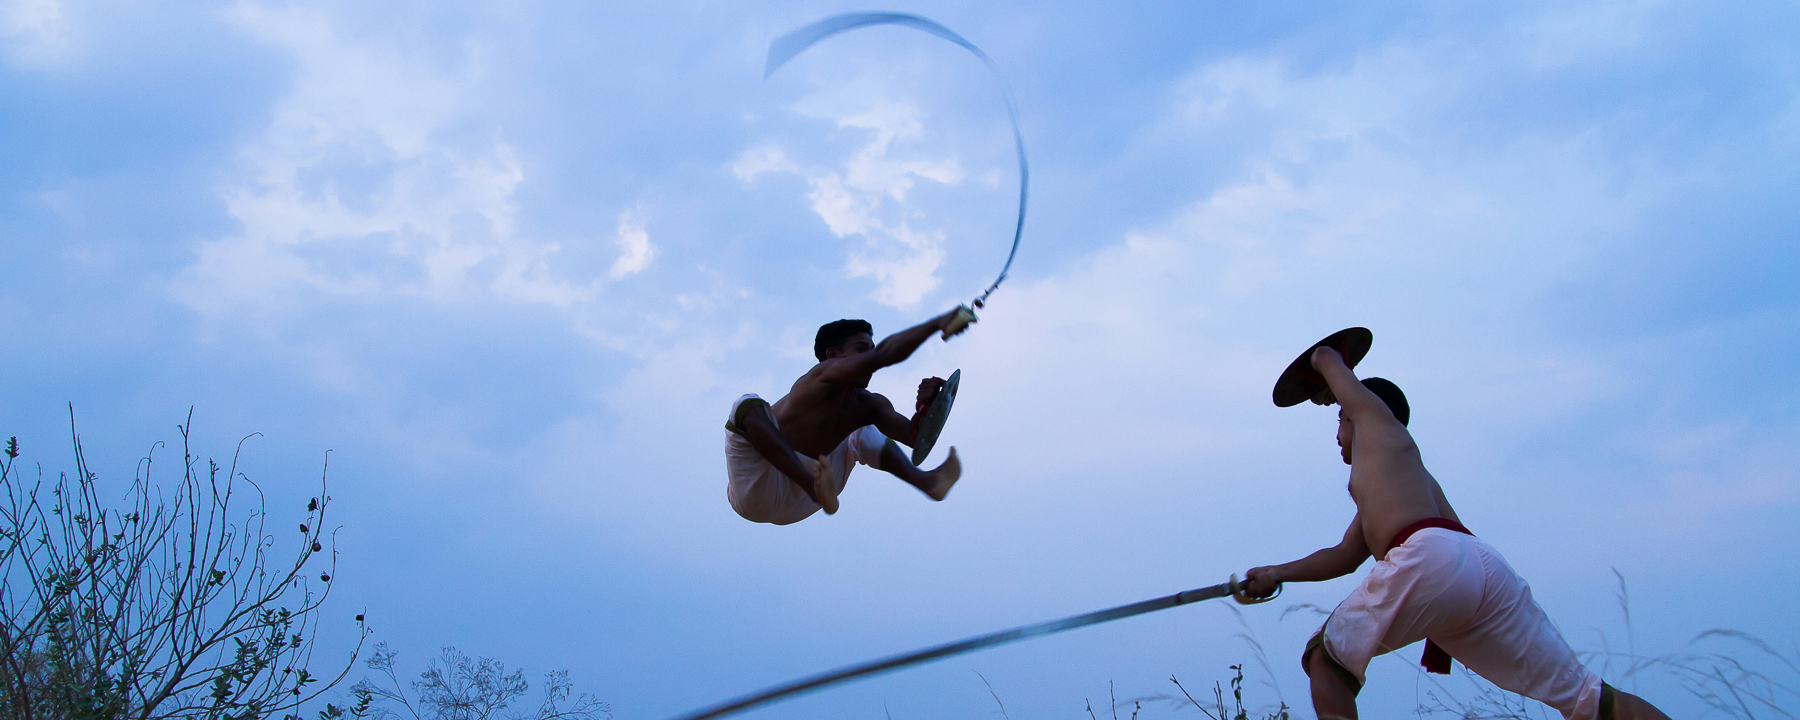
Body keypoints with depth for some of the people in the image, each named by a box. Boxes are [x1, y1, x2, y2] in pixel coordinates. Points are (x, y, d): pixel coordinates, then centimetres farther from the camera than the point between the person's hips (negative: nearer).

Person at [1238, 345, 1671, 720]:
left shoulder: (1377, 415, 23)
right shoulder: (1414, 475, 42)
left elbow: (1325, 357, 37)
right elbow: (1346, 556, 46)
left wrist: (1327, 392, 57)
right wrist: (1278, 574, 50)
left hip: (1429, 558, -8)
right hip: (1487, 565, 8)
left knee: (1325, 660, 6)